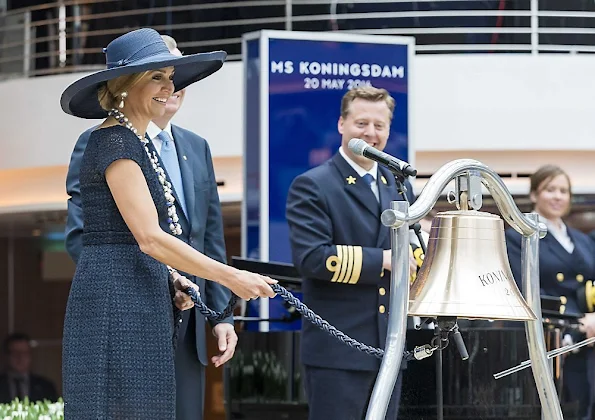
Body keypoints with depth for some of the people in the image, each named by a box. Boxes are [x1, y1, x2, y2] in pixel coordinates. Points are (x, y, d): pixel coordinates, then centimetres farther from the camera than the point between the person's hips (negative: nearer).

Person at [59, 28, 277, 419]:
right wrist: (231, 277, -19)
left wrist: (171, 278, 7)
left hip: (142, 307, 9)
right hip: (116, 305, -9)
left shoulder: (139, 143, 17)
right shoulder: (114, 143, -12)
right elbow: (149, 237, -19)